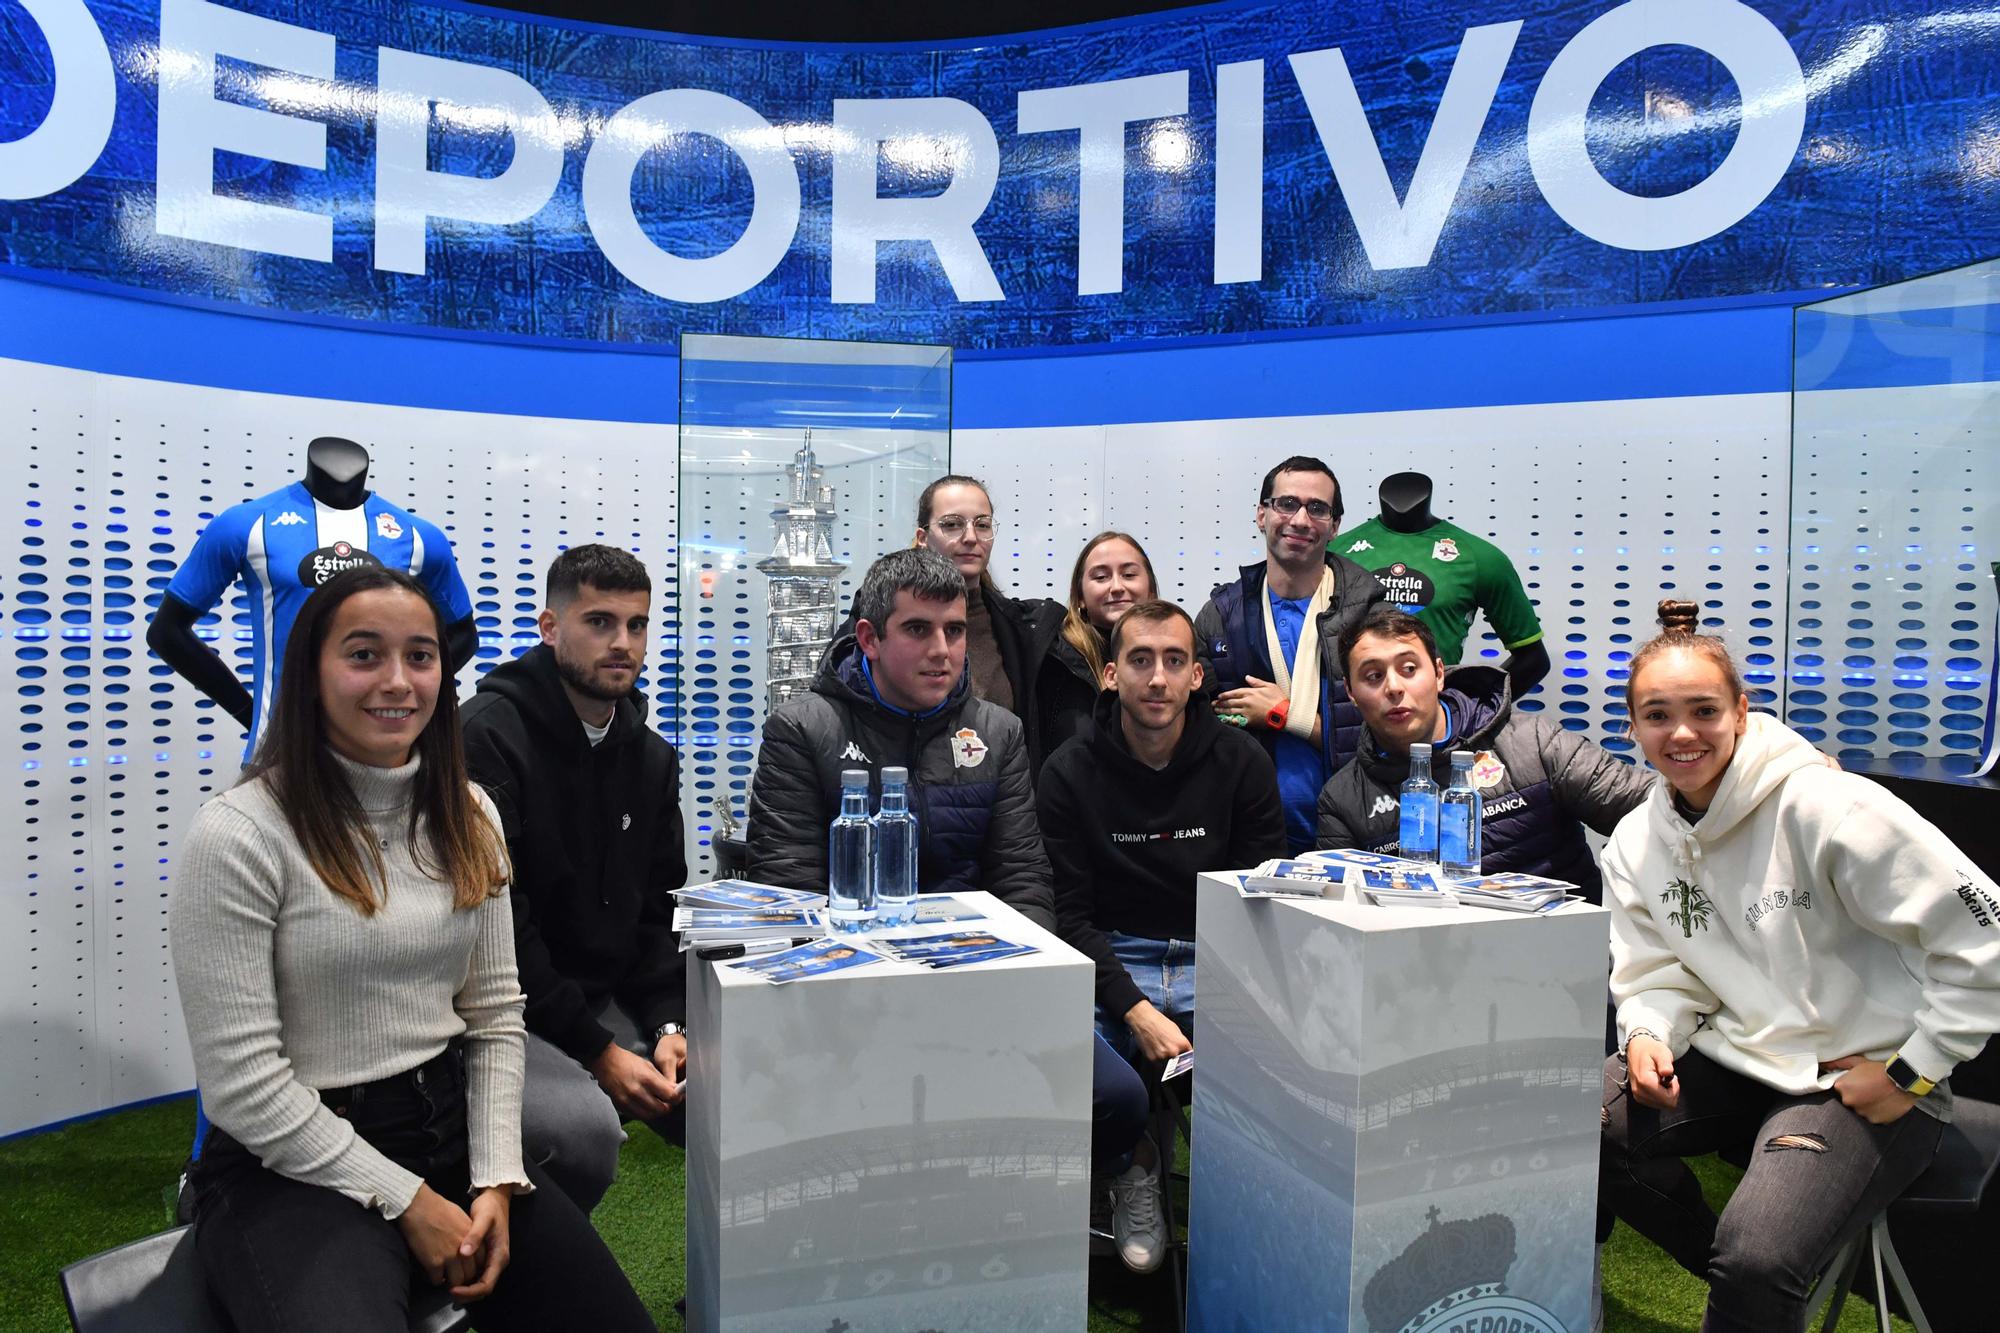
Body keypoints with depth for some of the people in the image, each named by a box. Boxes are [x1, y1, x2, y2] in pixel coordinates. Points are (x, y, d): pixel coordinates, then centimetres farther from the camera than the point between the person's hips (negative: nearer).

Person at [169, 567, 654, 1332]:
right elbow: (242, 1083, -16)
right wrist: (408, 1200, -13)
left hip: (454, 1129, 5)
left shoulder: (466, 814, 3)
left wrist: (496, 1181, -5)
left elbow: (496, 1012, 6)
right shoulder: (238, 835, -15)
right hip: (296, 1168, -5)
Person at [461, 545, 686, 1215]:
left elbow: (658, 911, 11)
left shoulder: (652, 757, 9)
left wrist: (667, 1024, -6)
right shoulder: (489, 736, -13)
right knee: (585, 1123, -32)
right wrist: (598, 1051, -18)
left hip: (612, 1003, 7)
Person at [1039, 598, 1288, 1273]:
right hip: (1109, 964, 0)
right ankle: (1135, 1164, 4)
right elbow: (1070, 914, -5)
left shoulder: (1243, 762, 1)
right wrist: (1137, 1011, -19)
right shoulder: (1068, 772, -2)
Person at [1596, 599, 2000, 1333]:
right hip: (1734, 1060, 6)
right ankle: (1736, 1272, 10)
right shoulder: (1636, 844, 0)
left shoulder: (1827, 809, -19)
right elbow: (1659, 975, 7)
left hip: (1858, 1082, -6)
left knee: (1757, 1265, -28)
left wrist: (1909, 1074, -12)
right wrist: (1648, 1035, -15)